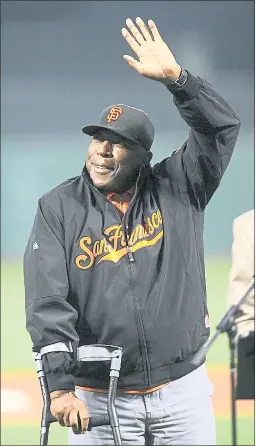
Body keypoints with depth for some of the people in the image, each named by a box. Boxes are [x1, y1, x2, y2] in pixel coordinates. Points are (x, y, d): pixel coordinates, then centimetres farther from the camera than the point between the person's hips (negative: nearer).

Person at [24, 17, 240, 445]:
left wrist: (174, 76, -17)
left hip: (183, 393, 1)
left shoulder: (175, 190, 5)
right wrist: (61, 387, -19)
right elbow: (48, 303, -9)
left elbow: (222, 127, -4)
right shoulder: (59, 208, 0)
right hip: (100, 401, -1)